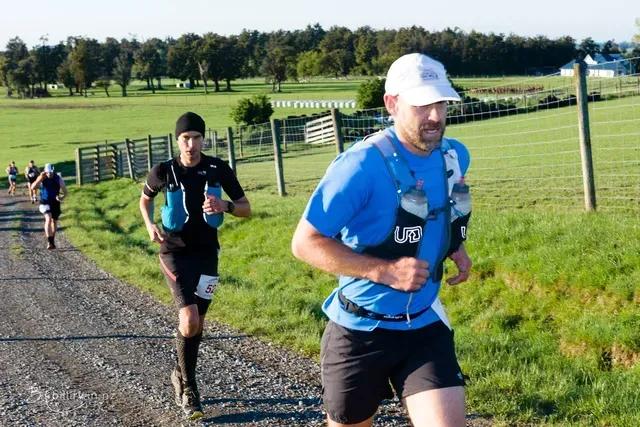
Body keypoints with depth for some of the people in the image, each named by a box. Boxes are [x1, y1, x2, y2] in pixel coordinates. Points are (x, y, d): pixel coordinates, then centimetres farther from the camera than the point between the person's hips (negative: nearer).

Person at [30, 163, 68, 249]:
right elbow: (32, 188, -18)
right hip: (45, 202, -2)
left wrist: (62, 197, -29)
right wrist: (40, 178, -29)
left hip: (55, 202, 2)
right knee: (48, 219, -23)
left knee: (54, 221, 14)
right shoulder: (42, 178, -8)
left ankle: (52, 241, 33)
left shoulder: (58, 178, -8)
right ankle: (49, 241, -26)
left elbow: (65, 191, -7)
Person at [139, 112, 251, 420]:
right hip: (175, 252, -3)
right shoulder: (163, 171, -9)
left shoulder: (218, 169, -7)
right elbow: (145, 199, 13)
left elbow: (246, 208, -1)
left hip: (206, 253, 3)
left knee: (197, 323, 13)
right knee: (189, 321, -19)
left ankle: (181, 374, 38)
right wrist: (150, 225, -6)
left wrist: (224, 206, -22)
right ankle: (188, 385, 2)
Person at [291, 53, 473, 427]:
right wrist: (384, 271, -26)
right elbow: (306, 242, -20)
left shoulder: (455, 156, -1)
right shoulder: (363, 164, -21)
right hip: (360, 331, -4)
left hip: (424, 326, 4)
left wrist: (456, 247, 4)